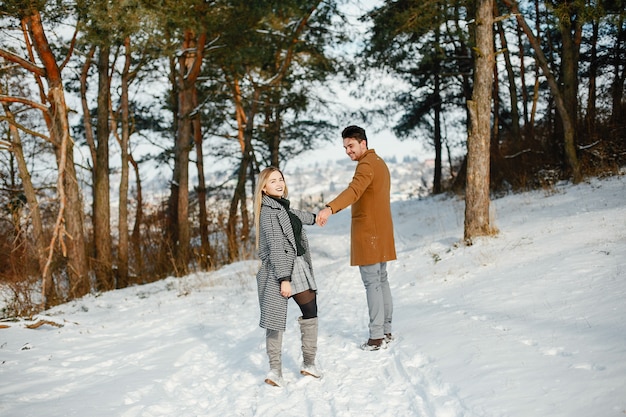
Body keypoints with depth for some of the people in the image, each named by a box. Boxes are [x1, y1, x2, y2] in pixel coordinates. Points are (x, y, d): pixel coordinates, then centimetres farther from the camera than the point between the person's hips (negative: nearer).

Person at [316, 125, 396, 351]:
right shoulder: (379, 162, 17)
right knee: (381, 281, 14)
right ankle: (386, 331, 21)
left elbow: (353, 190, -34)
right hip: (381, 231, 10)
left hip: (368, 231, -10)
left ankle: (377, 336, -7)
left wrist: (330, 208, -48)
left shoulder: (366, 165, -15)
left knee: (372, 283, -8)